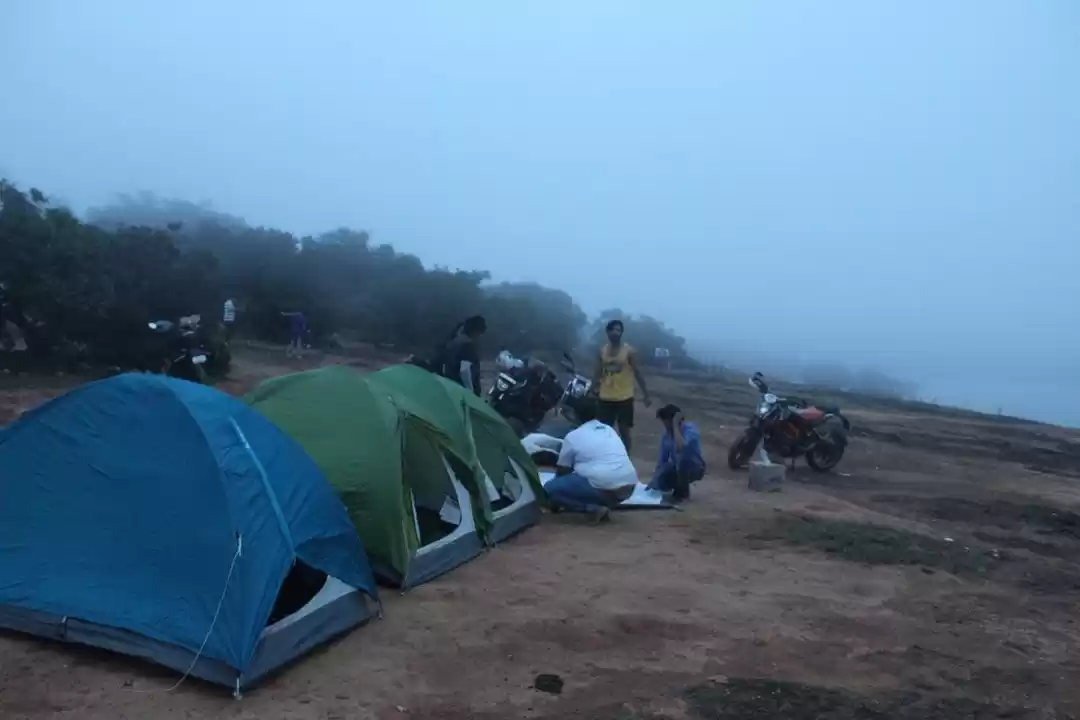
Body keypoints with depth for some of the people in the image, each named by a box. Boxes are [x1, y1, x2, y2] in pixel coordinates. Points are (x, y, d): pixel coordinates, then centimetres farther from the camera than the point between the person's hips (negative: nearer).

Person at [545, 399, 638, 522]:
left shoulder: (572, 436, 5)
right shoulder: (609, 430, 22)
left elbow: (562, 470, 14)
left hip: (603, 487, -7)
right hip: (629, 486, 7)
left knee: (551, 488, 3)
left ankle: (594, 509, -7)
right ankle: (605, 504, 11)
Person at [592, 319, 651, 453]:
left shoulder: (629, 351, -5)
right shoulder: (602, 351, 6)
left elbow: (637, 373, -3)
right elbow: (597, 374, 9)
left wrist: (646, 395, -5)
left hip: (624, 398, -3)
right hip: (606, 398, 3)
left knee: (624, 430, 2)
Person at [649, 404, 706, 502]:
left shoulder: (690, 429, -23)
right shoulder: (666, 434, -5)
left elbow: (680, 448, -42)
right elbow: (662, 459, 0)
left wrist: (675, 425, -33)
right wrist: (654, 479, -11)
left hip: (695, 468, -5)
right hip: (678, 468, 5)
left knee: (681, 456, -38)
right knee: (659, 481, -24)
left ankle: (683, 491, -13)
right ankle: (678, 486, 10)